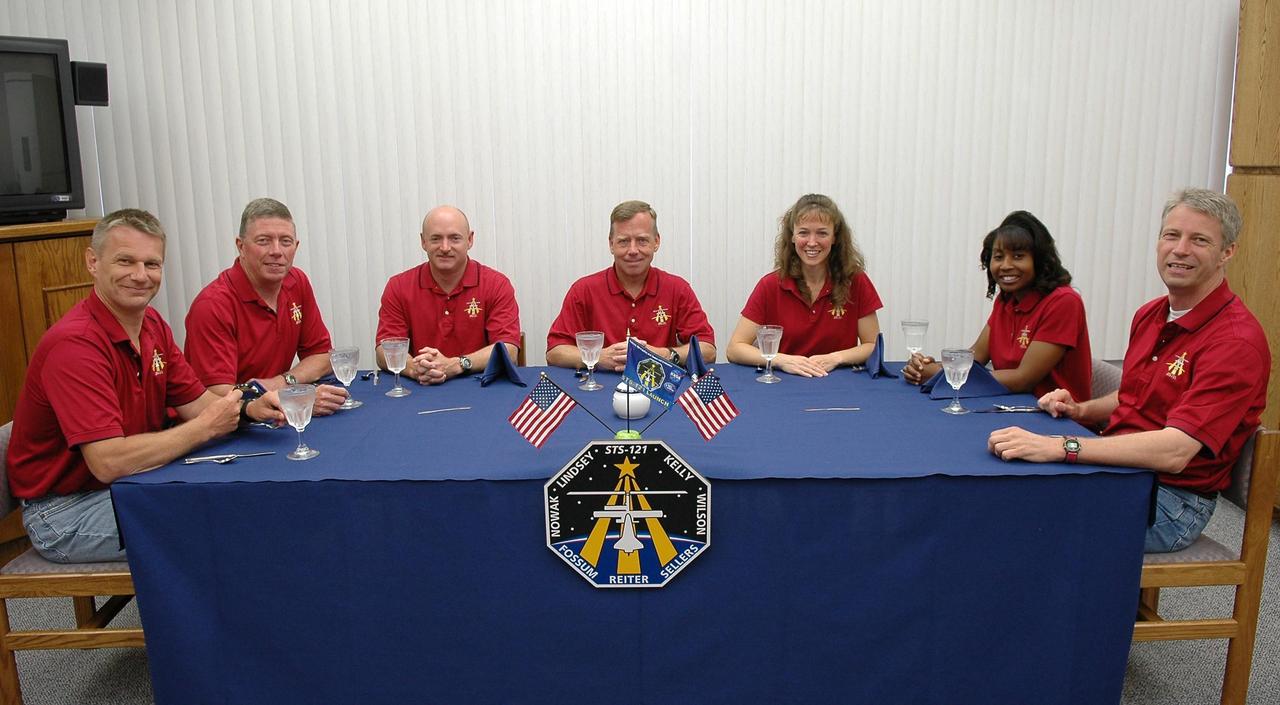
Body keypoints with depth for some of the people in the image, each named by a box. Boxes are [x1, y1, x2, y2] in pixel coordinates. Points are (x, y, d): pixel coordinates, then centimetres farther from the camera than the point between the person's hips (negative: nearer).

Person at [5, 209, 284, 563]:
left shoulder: (152, 324, 3)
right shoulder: (75, 344, -25)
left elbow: (195, 400, 6)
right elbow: (108, 462, -32)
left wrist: (248, 409, -16)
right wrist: (206, 427, -23)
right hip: (65, 510, -8)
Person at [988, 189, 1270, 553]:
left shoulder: (1236, 340, -17)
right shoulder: (1148, 316, 11)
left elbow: (1174, 452, -28)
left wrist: (1058, 446, -36)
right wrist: (1080, 410, 3)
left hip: (1172, 498, -8)